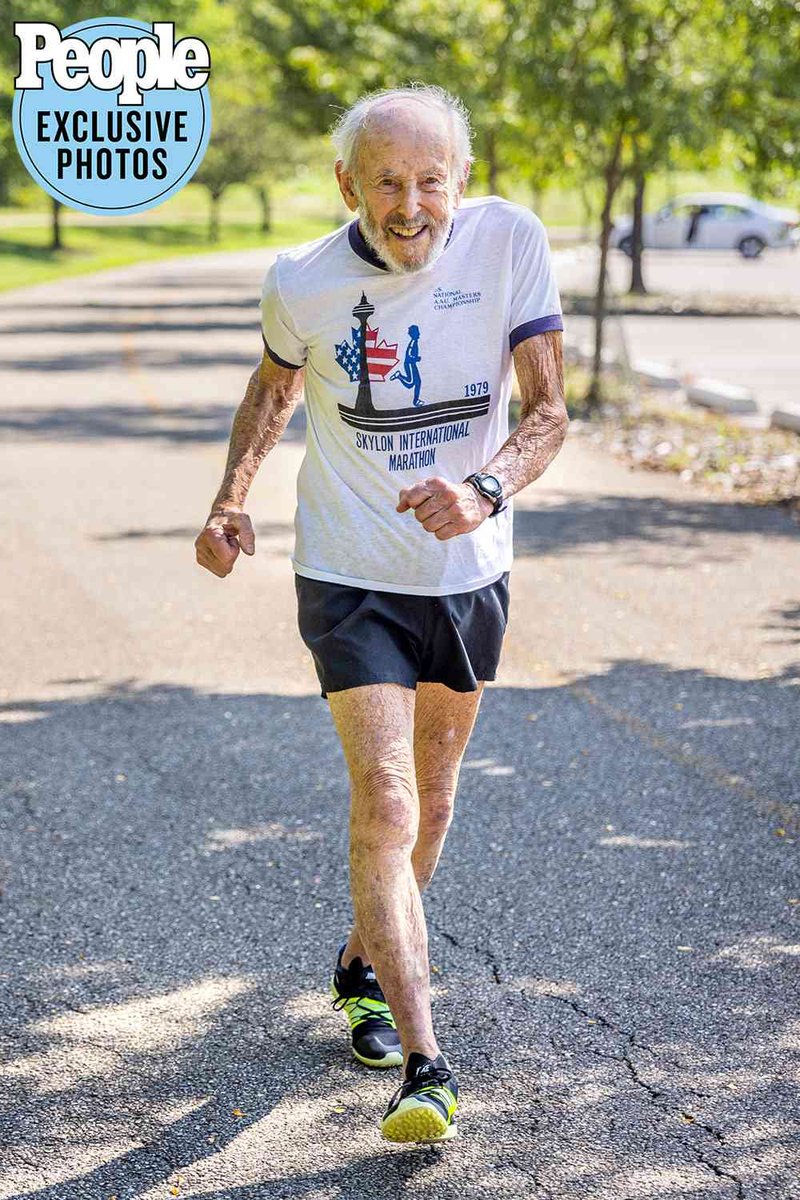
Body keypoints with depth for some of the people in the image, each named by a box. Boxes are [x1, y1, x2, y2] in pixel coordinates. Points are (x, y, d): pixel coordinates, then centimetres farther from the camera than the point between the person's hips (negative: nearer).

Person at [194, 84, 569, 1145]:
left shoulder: (511, 242, -12)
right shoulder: (300, 282, -10)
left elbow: (548, 409, -12)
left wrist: (483, 490, -32)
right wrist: (231, 500, -1)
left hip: (469, 573, 2)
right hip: (350, 578, -2)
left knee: (429, 799, 17)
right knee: (384, 806, -14)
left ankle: (367, 967, 44)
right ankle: (425, 1068, -14)